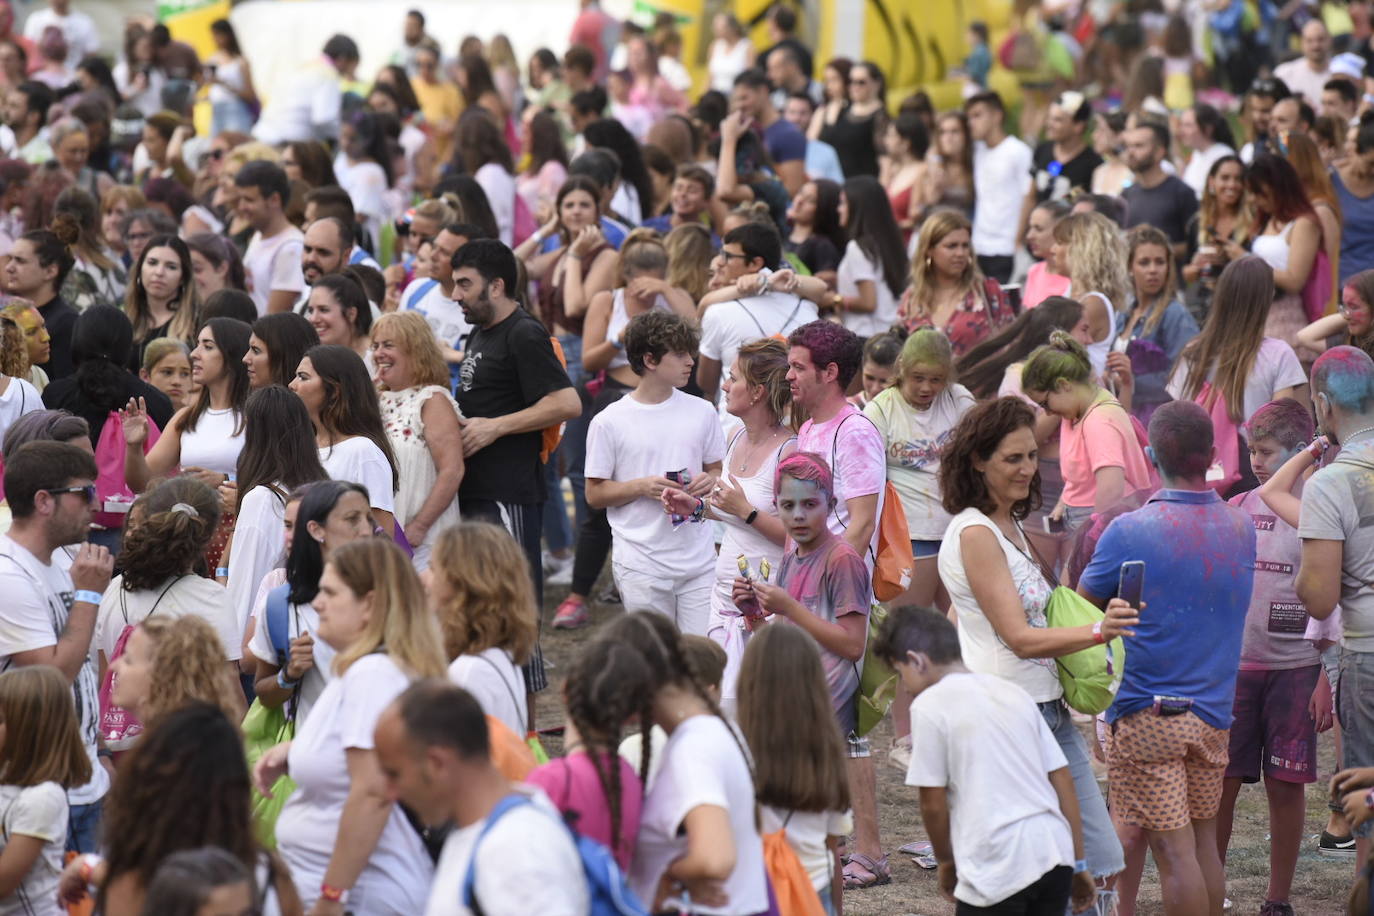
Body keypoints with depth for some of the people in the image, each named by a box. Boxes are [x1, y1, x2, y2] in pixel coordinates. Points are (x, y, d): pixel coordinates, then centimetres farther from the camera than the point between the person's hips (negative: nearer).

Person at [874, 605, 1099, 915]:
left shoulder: (930, 705, -3)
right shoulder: (1013, 693, 16)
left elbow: (933, 803, -3)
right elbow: (1063, 778, 15)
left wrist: (946, 861, 14)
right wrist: (1079, 862, 19)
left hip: (999, 866, -7)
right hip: (1054, 854, 7)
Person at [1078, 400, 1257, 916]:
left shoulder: (1127, 533, -13)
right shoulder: (1242, 530, 2)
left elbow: (1082, 607, 0)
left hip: (1146, 711, -5)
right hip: (1214, 709, 5)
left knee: (1173, 849, -5)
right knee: (1203, 842, 14)